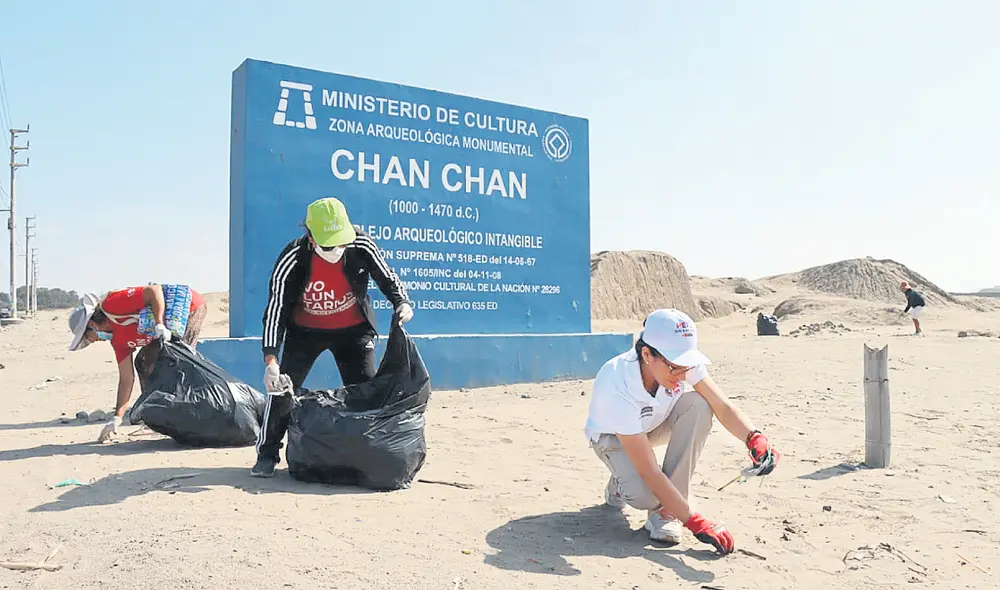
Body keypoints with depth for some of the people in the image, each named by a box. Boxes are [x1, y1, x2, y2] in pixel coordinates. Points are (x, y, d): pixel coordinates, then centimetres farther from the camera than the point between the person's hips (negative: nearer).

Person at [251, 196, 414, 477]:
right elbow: (274, 311, -22)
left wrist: (402, 303, -28)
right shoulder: (291, 260, -26)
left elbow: (387, 277, -7)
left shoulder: (361, 245, -23)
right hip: (305, 331, -1)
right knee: (282, 387, -8)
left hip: (353, 329, 1)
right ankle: (267, 454, 13)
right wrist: (270, 360, -32)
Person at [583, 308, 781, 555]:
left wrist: (755, 439, -45)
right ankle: (621, 483, 8)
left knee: (698, 405, -28)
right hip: (612, 436, -5)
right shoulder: (616, 386, -42)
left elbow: (724, 407, -24)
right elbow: (649, 471, -40)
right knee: (645, 495, -34)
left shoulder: (681, 360, -29)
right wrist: (695, 522, -41)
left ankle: (665, 511, -18)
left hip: (656, 424, 5)